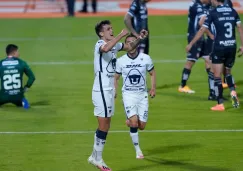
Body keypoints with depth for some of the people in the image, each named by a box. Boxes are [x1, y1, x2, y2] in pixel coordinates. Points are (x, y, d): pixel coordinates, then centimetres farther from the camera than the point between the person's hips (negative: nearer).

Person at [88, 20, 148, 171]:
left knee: (105, 127, 15)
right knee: (103, 126, -5)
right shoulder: (100, 44, -15)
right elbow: (106, 48, -39)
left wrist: (140, 38, 5)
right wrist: (121, 35, -36)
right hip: (101, 91, -9)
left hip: (109, 90, 9)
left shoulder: (115, 45, 11)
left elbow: (130, 47, 23)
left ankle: (95, 156, 25)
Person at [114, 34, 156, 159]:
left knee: (141, 126, 1)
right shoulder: (121, 61, -4)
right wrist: (114, 90, -6)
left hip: (142, 95, 2)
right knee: (134, 122, -19)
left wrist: (153, 88, -1)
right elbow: (116, 77, 8)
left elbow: (152, 73, 10)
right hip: (128, 95, -2)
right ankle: (138, 150, -2)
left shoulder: (145, 58, -4)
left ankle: (129, 122, 38)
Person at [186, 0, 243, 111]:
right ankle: (233, 92, -3)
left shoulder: (213, 13, -4)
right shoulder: (233, 11, 8)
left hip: (219, 47, -5)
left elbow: (202, 30, -2)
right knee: (228, 72, 23)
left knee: (217, 76, 3)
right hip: (232, 47, 5)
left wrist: (191, 44, 5)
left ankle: (220, 104, 0)